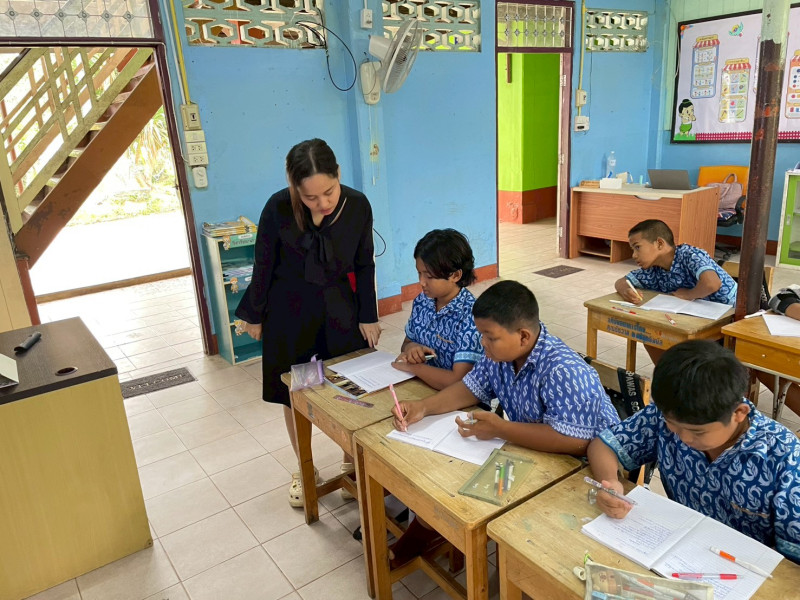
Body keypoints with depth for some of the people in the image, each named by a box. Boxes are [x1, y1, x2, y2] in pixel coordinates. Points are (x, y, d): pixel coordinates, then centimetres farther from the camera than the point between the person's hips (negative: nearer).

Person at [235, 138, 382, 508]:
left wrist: (368, 316, -1)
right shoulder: (279, 208, -21)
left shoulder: (357, 205, -16)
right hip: (289, 311, -1)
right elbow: (264, 264, -8)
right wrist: (255, 316, 1)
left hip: (340, 307, 1)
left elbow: (364, 265, -3)